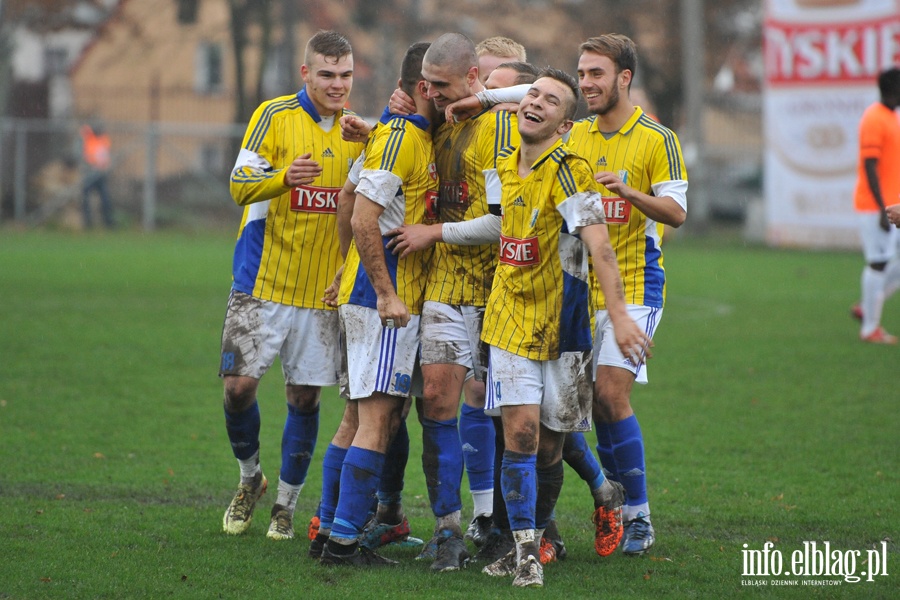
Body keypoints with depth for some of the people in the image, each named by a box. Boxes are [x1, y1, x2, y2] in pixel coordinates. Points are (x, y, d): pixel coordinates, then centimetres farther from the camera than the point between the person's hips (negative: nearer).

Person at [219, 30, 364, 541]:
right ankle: (250, 478, 19)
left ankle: (286, 505, 17)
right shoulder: (276, 115, -6)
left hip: (324, 289, 3)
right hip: (262, 282, -3)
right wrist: (285, 177, -34)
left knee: (305, 398, 3)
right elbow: (241, 185, -14)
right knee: (240, 384, -7)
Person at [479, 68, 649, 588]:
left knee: (549, 445, 5)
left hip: (562, 324, -4)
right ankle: (524, 551, -3)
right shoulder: (504, 166, 5)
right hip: (511, 320, 4)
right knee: (521, 431, -9)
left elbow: (599, 246, -22)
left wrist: (619, 315, -29)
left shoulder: (568, 170, -15)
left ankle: (536, 536, 24)